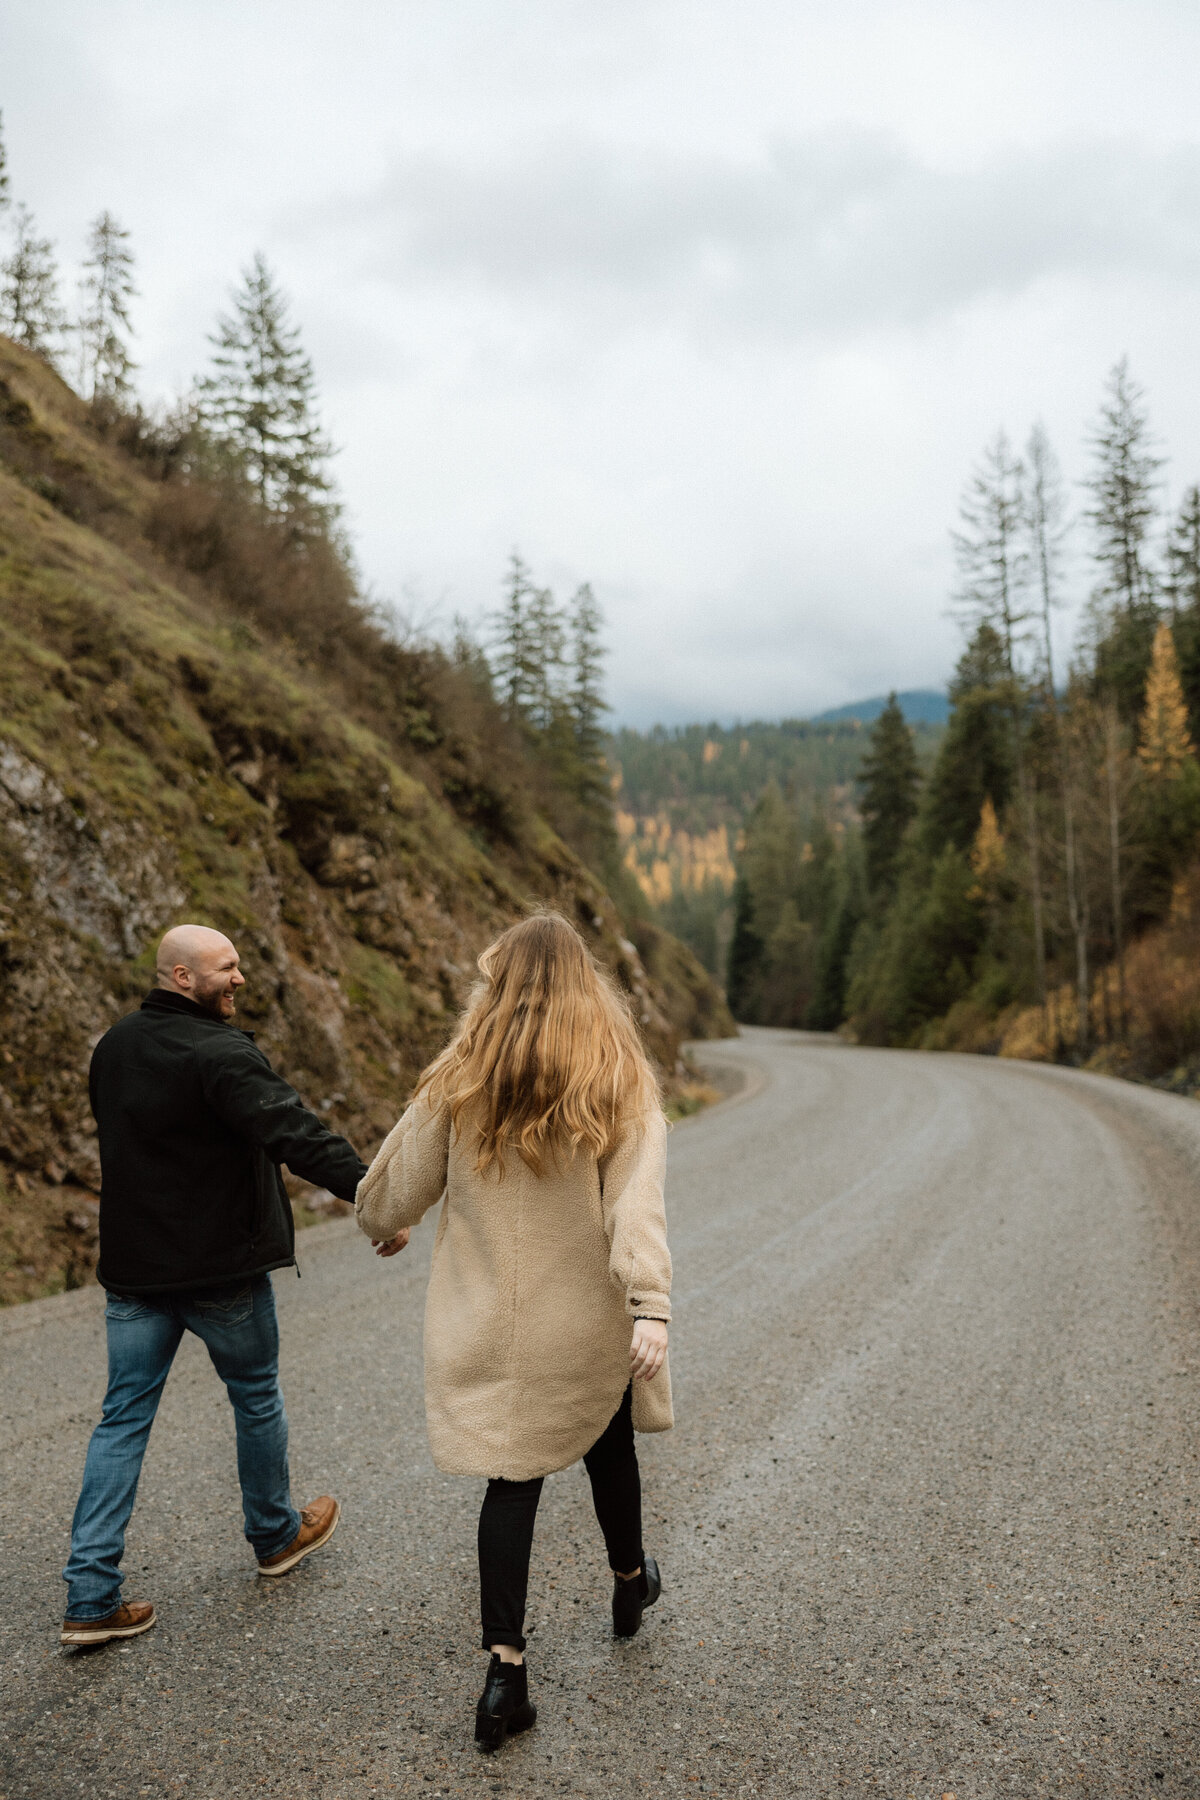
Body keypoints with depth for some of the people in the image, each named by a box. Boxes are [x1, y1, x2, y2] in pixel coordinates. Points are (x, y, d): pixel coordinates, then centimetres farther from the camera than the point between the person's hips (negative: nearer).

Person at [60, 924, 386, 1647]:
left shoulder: (114, 1046, 7)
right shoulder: (220, 1054, -22)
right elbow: (294, 1131, -33)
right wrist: (367, 1190, -37)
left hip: (133, 1268, 7)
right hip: (221, 1268, -6)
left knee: (124, 1417, 10)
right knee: (258, 1397, 15)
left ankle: (91, 1597, 9)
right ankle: (277, 1535, 35)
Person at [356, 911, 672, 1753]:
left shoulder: (459, 1084, -7)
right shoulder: (619, 1084, -10)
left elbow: (395, 1186, 0)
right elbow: (636, 1204, -23)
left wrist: (384, 1228, 22)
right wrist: (651, 1305, -29)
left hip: (489, 1328, 0)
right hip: (588, 1325, 0)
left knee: (511, 1479, 10)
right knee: (609, 1445, 24)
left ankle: (506, 1669, 7)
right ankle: (630, 1583, 47)